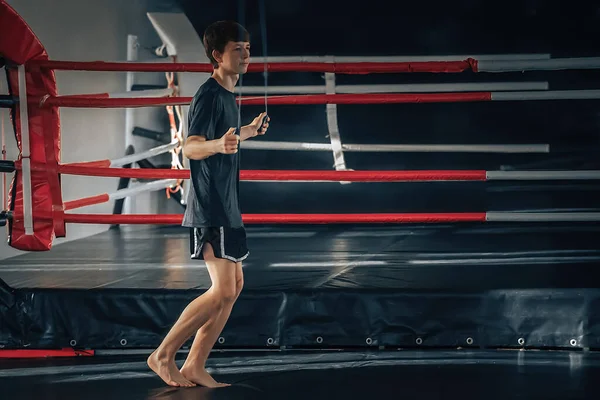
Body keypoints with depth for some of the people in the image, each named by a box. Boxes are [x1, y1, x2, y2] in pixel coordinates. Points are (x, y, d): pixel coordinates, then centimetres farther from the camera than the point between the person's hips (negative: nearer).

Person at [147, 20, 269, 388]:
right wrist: (218, 145, -47)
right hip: (210, 208, -10)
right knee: (223, 291, -13)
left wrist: (248, 132, 43)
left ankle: (194, 366, 11)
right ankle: (163, 355, -4)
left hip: (226, 206, 10)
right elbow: (191, 147, -27)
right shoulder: (209, 95, -15)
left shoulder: (228, 95, 15)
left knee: (234, 284, 9)